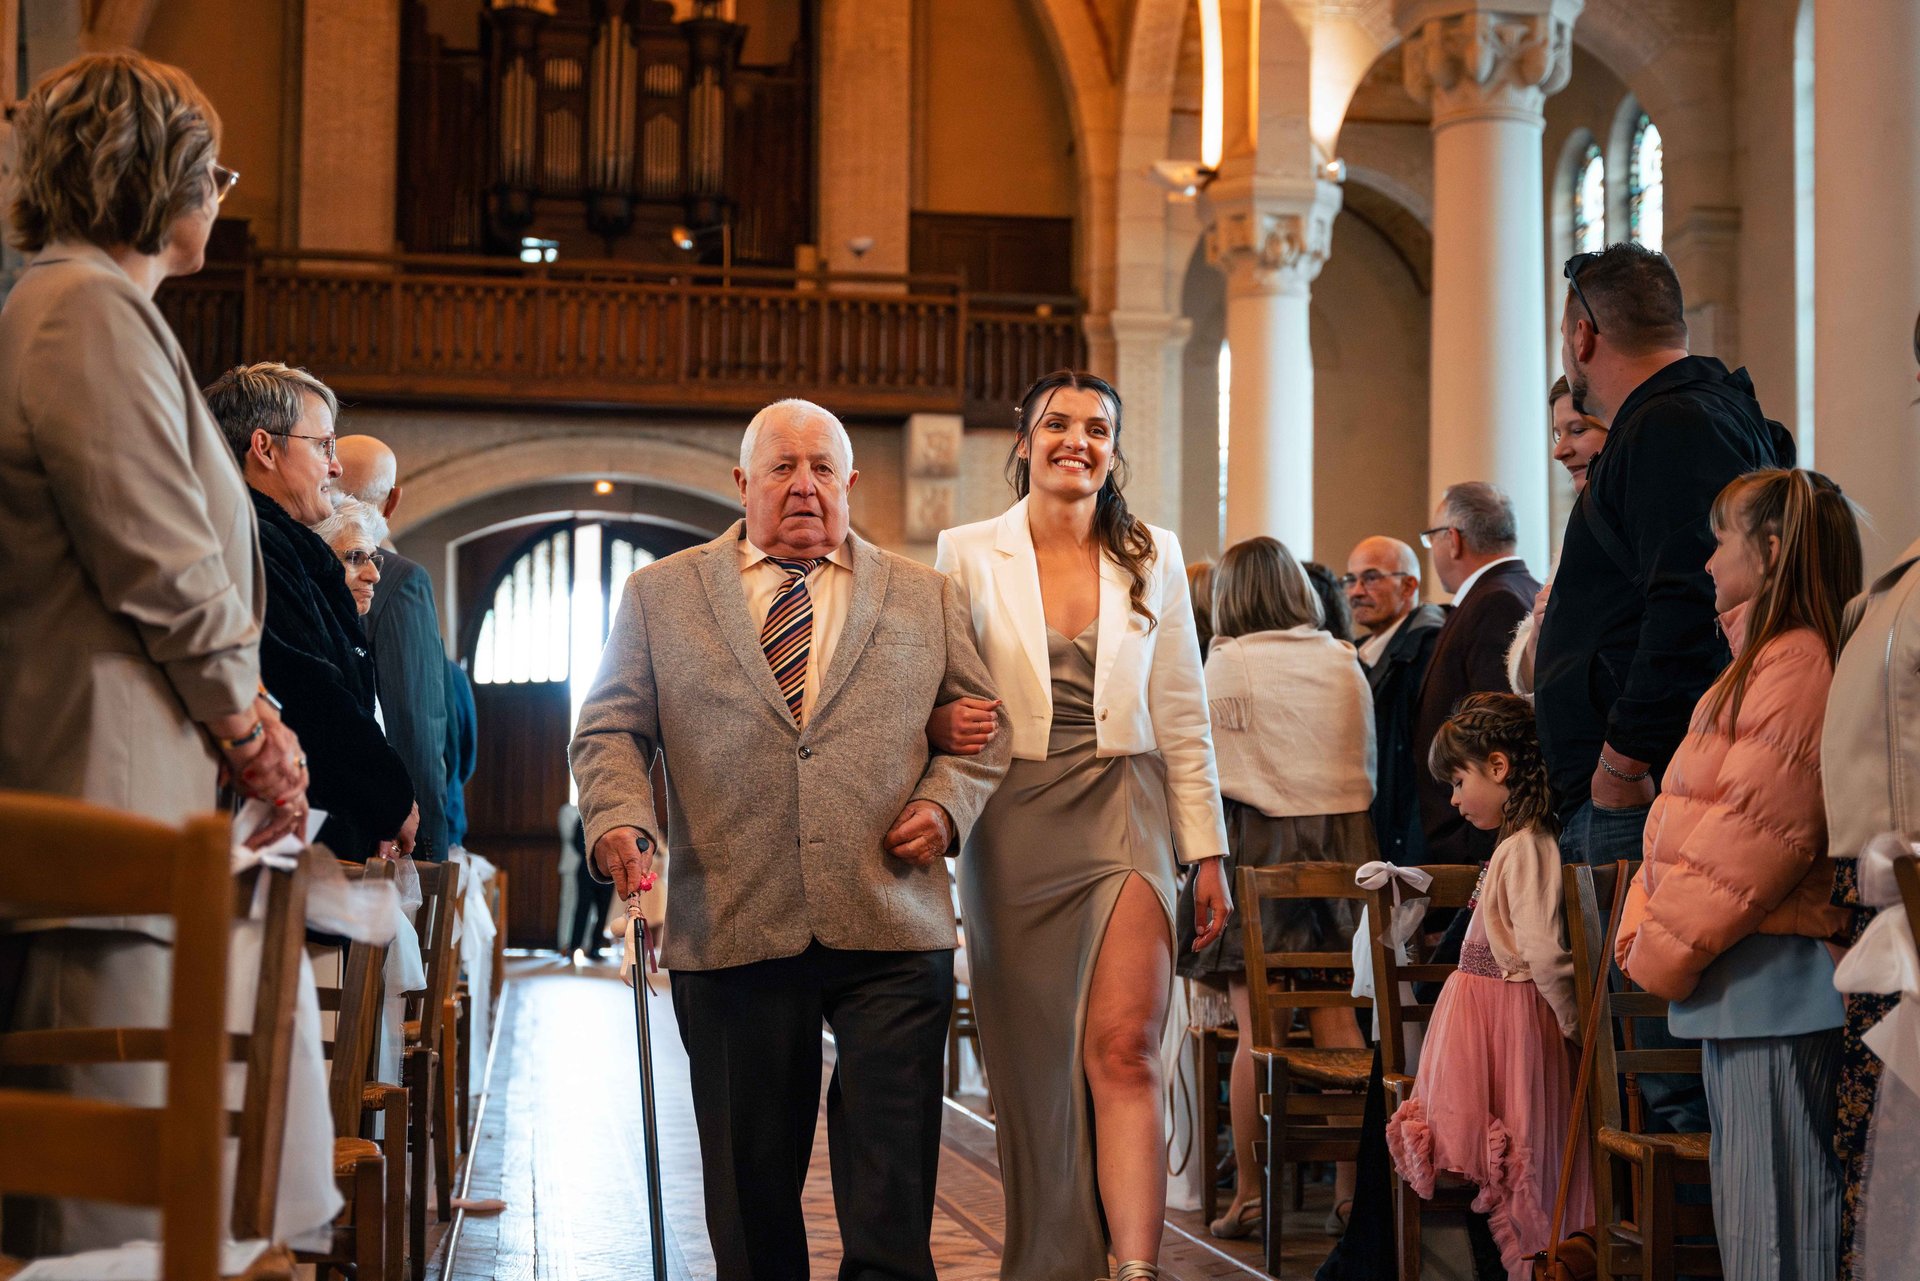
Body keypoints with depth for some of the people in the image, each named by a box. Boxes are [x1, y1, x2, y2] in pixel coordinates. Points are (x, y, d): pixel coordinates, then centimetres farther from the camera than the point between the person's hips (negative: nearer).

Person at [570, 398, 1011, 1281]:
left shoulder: (924, 599, 15)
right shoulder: (659, 595, 13)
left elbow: (983, 723, 17)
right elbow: (611, 729, 9)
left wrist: (946, 803, -2)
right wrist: (620, 819, -9)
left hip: (890, 934, 0)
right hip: (731, 934, 0)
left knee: (892, 1194, -4)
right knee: (750, 1189, 8)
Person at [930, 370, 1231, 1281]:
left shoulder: (1152, 557, 9)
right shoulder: (968, 555, 5)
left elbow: (1183, 718, 10)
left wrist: (1207, 853, 7)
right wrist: (943, 722, -15)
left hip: (1122, 816, 0)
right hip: (1013, 827, 0)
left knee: (1123, 1048, -15)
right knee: (1032, 1065, 3)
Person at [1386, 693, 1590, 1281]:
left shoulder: (1526, 848, -17)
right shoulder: (1518, 844, 14)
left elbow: (1545, 953, -25)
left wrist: (1575, 1022, -15)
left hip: (1498, 1014, -9)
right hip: (1486, 1007, 9)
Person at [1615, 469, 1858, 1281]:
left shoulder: (1795, 659, -13)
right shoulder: (1756, 660, 19)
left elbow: (1754, 830, -20)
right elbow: (1686, 816, 19)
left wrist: (1664, 951, -12)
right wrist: (1644, 924, 6)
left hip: (1773, 980, -10)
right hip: (1738, 982, 10)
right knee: (1746, 1213, 14)